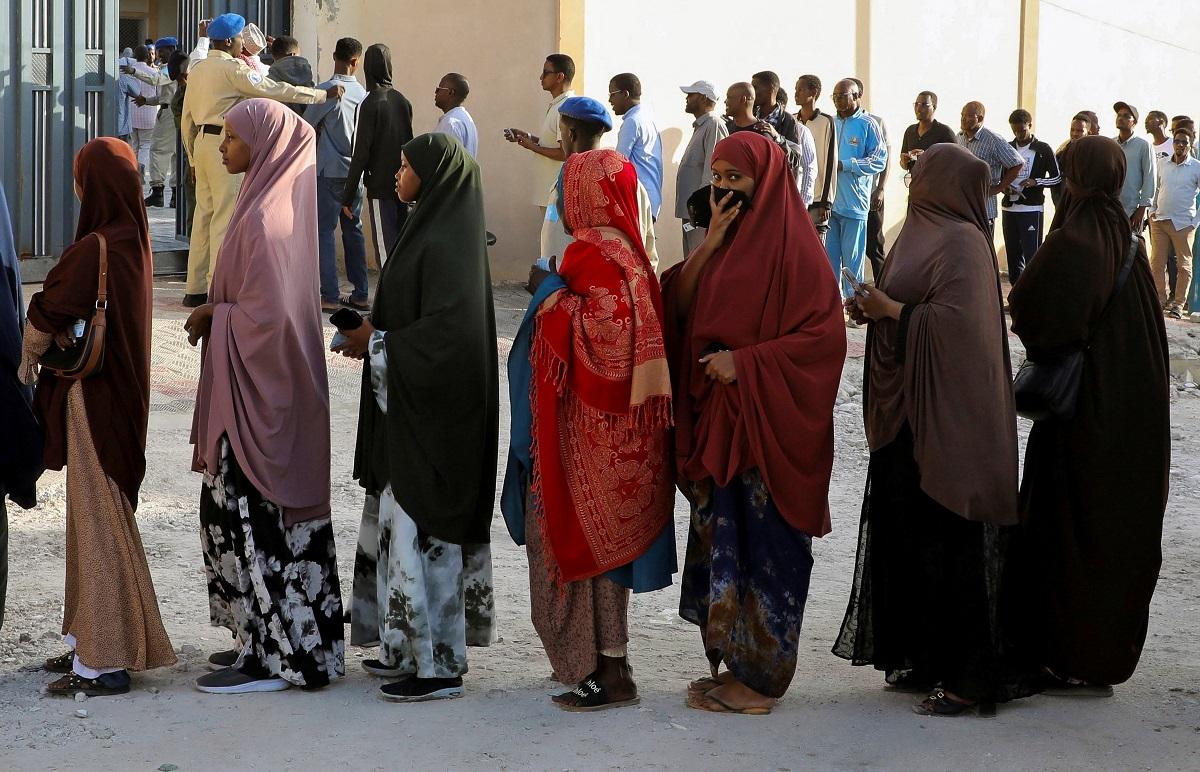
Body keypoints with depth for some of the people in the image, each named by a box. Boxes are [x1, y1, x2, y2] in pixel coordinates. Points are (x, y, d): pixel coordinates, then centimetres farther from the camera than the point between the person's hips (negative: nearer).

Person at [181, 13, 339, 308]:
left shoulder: (197, 69, 14)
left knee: (204, 214, 11)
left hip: (202, 142, 8)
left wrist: (193, 157, 26)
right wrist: (325, 94, -5)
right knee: (225, 217, -6)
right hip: (223, 143, -8)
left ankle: (195, 290, 14)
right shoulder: (233, 68, -11)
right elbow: (276, 90, -11)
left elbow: (187, 118, 18)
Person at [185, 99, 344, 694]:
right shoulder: (284, 199, 9)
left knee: (248, 517, -2)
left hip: (257, 394, -10)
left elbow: (264, 316, -24)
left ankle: (270, 658, 4)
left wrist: (214, 317, -8)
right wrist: (219, 313, 6)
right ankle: (269, 641, 24)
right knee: (279, 519, 15)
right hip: (277, 392, 10)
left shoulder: (265, 218, -20)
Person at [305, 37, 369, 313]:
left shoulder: (327, 89, -12)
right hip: (355, 171, 5)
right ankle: (360, 294, 14)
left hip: (329, 171, -5)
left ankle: (330, 296, -6)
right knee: (353, 230, 13)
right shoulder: (363, 93, 3)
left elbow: (306, 125, -4)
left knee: (325, 230, -2)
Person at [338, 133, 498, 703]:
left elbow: (449, 332, -25)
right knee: (400, 523, 15)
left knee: (421, 530, -5)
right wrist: (372, 327, 7)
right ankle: (411, 649, 23)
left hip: (433, 416, -10)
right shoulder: (433, 231, 12)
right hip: (407, 408, 10)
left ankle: (438, 666, 3)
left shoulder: (445, 244, -18)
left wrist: (377, 345, -15)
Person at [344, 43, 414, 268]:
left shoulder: (369, 105, -12)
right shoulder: (403, 101, 6)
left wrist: (348, 196, -9)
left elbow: (361, 153, -13)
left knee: (385, 249, -3)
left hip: (380, 187, -6)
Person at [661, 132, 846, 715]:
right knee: (720, 540, 10)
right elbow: (676, 307, 4)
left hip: (766, 425, -8)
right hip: (716, 421, 8)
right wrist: (709, 243, -7)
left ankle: (757, 678, 6)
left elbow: (823, 335, -17)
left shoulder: (792, 245, -11)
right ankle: (731, 661, 19)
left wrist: (743, 362, -19)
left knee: (761, 546, -2)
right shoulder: (726, 240, 14)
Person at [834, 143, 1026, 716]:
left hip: (945, 418, -10)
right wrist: (876, 309, 4)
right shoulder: (928, 233, 15)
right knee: (907, 533, 12)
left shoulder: (962, 242, -13)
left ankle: (968, 674, 0)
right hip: (909, 412, 10)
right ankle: (924, 657, 21)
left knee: (946, 540, -6)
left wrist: (892, 310, -14)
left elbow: (955, 320, -24)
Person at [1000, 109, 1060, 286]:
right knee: (1013, 254, 8)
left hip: (1031, 208, -5)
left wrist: (1035, 182, -17)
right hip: (1009, 207, 5)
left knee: (1031, 254, -9)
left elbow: (1057, 177, 0)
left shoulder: (1043, 149, -1)